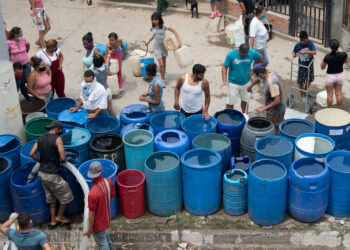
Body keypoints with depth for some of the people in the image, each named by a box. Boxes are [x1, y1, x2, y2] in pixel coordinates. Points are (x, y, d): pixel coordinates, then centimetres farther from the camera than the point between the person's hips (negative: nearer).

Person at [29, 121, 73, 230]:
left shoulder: (40, 139, 5)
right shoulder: (57, 139, -15)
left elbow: (32, 154, 4)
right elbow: (63, 157, -19)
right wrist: (63, 161, 3)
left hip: (42, 173, 8)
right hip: (52, 175, -8)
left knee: (51, 198, 22)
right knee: (66, 196, 12)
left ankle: (53, 221, 30)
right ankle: (59, 217, 25)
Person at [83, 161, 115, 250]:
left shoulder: (93, 194, -38)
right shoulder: (108, 182, -20)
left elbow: (92, 214, -26)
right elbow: (112, 196, 0)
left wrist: (89, 229, -11)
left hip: (98, 223, -7)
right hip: (106, 216, 7)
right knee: (105, 233, 36)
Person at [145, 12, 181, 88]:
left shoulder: (163, 26, -16)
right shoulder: (153, 27, -8)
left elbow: (174, 31, -15)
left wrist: (179, 41, -23)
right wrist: (148, 41, 6)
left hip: (164, 46, 0)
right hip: (157, 47, 0)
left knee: (164, 63, 16)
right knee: (161, 64, -8)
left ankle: (163, 77, 38)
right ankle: (163, 80, 5)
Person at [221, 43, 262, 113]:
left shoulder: (252, 53, -15)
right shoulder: (231, 54, -23)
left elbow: (260, 58, 5)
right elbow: (225, 67, -16)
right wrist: (224, 80, -27)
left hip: (246, 82, 3)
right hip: (233, 83, -3)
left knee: (245, 100, 21)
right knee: (230, 102, 2)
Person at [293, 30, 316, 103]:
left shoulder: (310, 43, -14)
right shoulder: (297, 45, -15)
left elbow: (314, 52, -25)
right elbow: (293, 54, -6)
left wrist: (305, 51, -38)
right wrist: (297, 54, -30)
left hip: (310, 65, 2)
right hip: (302, 66, -2)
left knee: (309, 79, 20)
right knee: (301, 81, 2)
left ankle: (306, 91, 45)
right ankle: (302, 96, 18)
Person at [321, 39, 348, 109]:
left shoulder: (327, 57, -27)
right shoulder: (343, 55, -18)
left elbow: (322, 67, -11)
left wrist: (322, 60, 5)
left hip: (330, 76, -3)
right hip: (340, 75, 3)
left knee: (330, 94, 12)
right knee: (338, 93, 18)